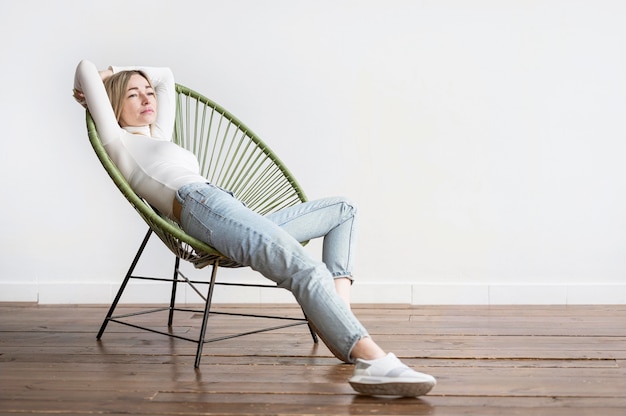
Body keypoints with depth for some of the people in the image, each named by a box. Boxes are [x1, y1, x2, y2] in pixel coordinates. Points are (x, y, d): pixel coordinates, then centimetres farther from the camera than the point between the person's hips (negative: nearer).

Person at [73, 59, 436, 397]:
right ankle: (373, 359, -48)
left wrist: (121, 74, 47)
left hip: (233, 215, 10)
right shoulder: (118, 141, 15)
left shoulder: (160, 139, 38)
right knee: (306, 270, -31)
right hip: (201, 205, -10)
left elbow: (166, 76, 50)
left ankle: (339, 313, -12)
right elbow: (87, 68, 10)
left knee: (342, 209, 14)